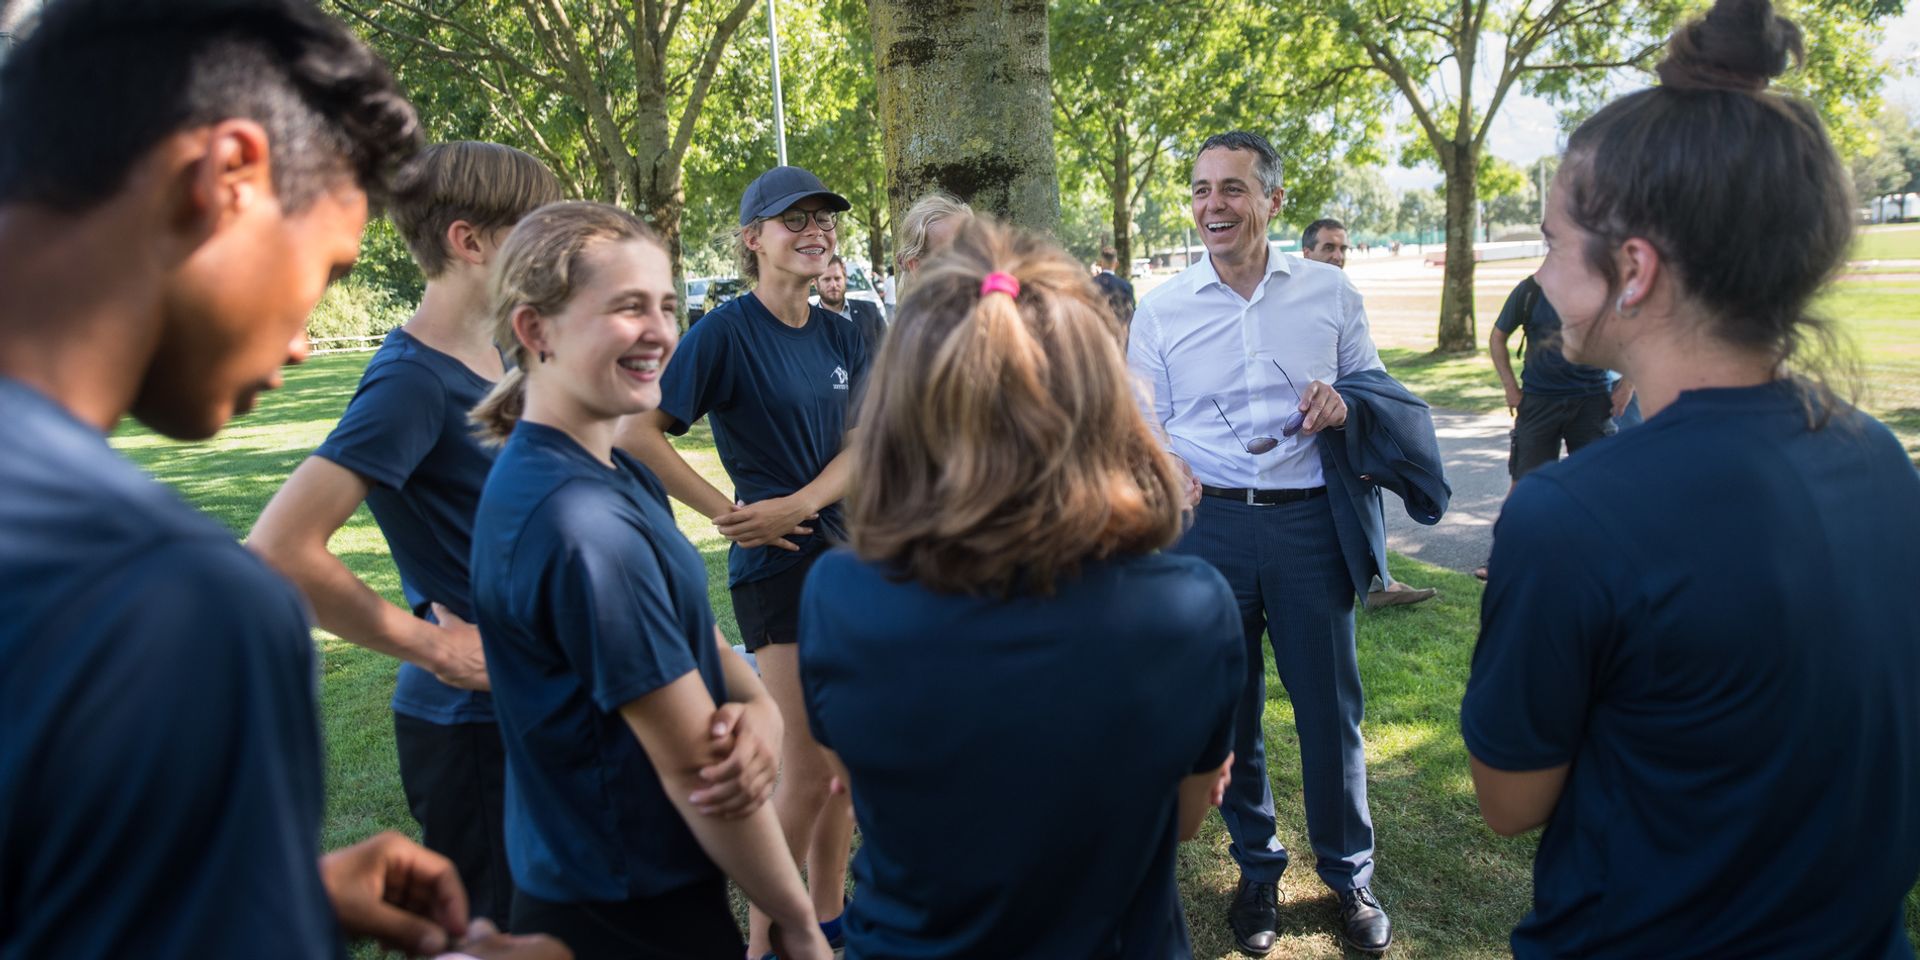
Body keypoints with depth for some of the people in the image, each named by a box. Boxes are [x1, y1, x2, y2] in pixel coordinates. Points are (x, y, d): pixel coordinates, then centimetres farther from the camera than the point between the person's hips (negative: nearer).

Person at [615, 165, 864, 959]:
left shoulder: (839, 336, 7)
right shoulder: (727, 332, -12)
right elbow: (638, 432, -16)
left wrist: (800, 503, -16)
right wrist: (726, 512, -15)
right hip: (779, 566, -6)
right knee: (807, 770, -3)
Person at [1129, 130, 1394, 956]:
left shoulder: (1329, 293, 4)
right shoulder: (1162, 307, 4)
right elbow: (1148, 424, 6)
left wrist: (1344, 405, -11)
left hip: (1307, 519, 0)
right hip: (1208, 521, 1)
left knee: (1329, 705, 8)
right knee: (1228, 708, 12)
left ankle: (1349, 873, 30)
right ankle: (1256, 868, 33)